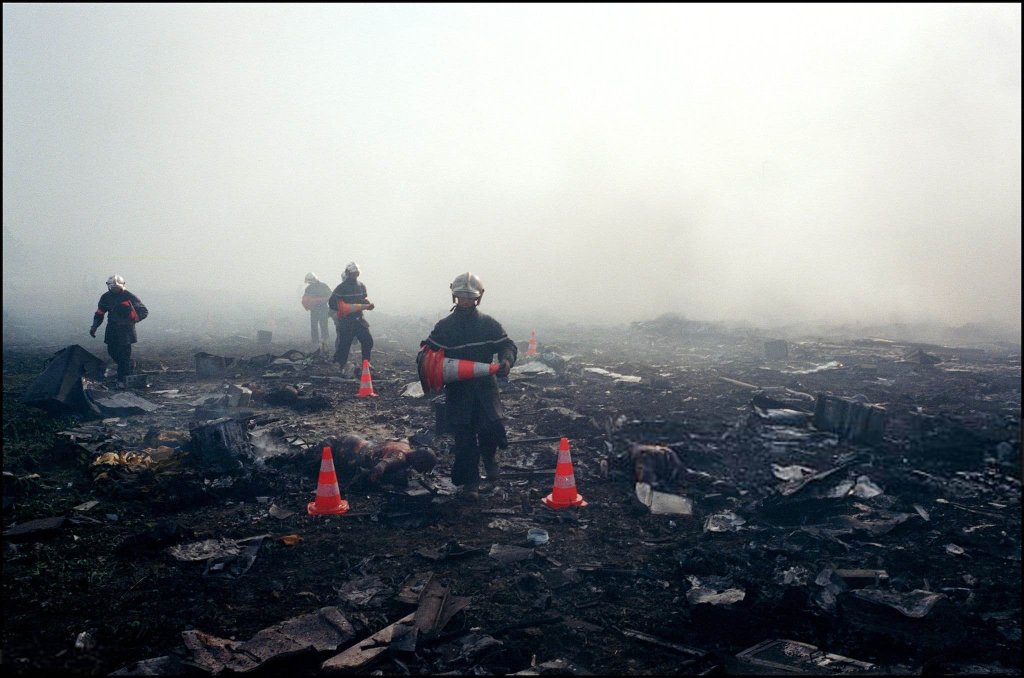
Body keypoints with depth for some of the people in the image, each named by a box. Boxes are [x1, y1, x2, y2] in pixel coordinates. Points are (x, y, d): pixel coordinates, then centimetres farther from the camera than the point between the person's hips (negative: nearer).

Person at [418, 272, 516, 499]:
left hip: (484, 384, 0)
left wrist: (506, 360, -15)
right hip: (457, 387, 0)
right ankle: (470, 481, 11)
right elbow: (427, 348, 7)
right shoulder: (444, 326, 6)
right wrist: (425, 361, -16)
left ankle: (489, 458, 17)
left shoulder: (488, 324, 6)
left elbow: (508, 345, 6)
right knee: (464, 433, -2)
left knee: (491, 425, -16)